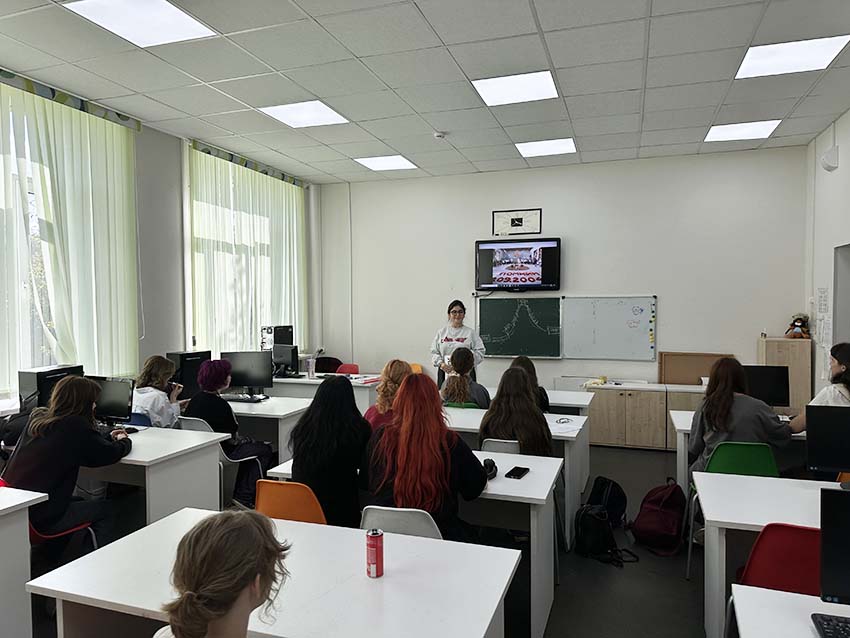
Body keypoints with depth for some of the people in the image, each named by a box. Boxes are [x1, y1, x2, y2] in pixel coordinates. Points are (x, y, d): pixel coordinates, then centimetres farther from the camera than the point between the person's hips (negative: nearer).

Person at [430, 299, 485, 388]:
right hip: (445, 372, 2)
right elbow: (434, 352, 10)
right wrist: (441, 363, -7)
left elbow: (480, 352, 1)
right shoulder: (441, 332, 12)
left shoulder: (471, 333, 6)